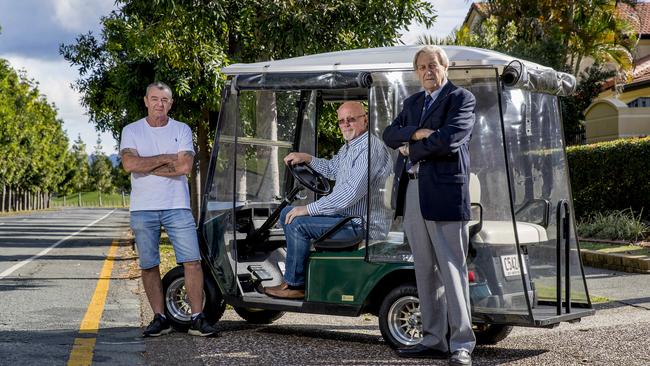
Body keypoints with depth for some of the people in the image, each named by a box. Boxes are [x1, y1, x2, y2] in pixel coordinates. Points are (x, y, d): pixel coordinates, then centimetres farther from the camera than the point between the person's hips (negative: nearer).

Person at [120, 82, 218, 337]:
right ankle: (160, 318, 14)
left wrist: (144, 166, -7)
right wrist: (167, 158, -8)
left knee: (192, 262, -7)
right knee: (148, 266, 4)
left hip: (177, 207, 0)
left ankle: (197, 318, -1)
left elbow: (185, 167, -9)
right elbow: (129, 164, -11)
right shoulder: (131, 131, 6)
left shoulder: (182, 130, 6)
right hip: (143, 209, 1)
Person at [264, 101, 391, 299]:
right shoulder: (349, 146, 13)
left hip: (361, 223, -11)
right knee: (287, 213, 12)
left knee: (297, 223, -21)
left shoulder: (370, 148, -22)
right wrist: (307, 158, 15)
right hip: (344, 212, 11)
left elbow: (351, 193, -29)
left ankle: (295, 285, -8)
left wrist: (309, 209, -24)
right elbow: (332, 168, 34)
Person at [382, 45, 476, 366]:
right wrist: (415, 133, -9)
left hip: (444, 192, -7)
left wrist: (411, 149, -2)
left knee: (452, 268, -7)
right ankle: (434, 340, 15)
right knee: (424, 270, 9)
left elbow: (448, 139, -15)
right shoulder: (412, 102, 21)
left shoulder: (461, 98, 0)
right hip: (411, 192, 7)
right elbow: (389, 135, 11)